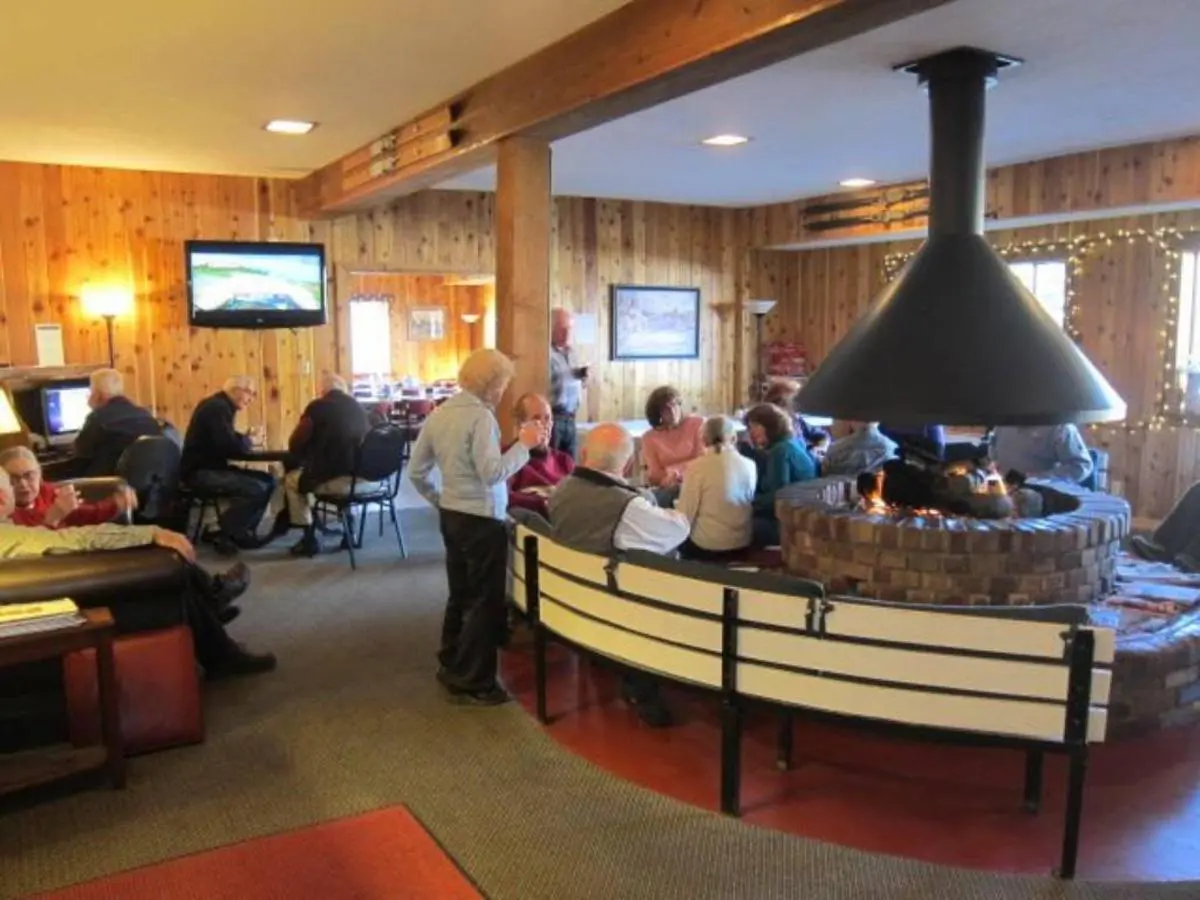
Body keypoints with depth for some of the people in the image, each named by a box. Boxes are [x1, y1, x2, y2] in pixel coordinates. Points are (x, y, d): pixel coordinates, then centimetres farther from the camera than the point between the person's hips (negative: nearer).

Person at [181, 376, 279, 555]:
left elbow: (228, 441, 15)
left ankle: (242, 531, 9)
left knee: (267, 481, 3)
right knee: (257, 489, -24)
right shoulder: (216, 408, -16)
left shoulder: (221, 407, 16)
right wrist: (248, 441, -6)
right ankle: (223, 533, -7)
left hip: (212, 467, 10)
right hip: (200, 471, -10)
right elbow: (229, 447, -25)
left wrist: (244, 440, -4)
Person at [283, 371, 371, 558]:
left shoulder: (317, 407, -2)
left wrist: (305, 457, 25)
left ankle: (309, 539, 19)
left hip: (334, 479, -6)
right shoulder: (358, 407, 14)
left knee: (291, 480, 22)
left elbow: (294, 445, 1)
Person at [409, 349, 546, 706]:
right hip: (481, 519, -8)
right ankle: (474, 683, 9)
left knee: (460, 594, 20)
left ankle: (451, 667, 31)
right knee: (486, 600, 2)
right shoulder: (481, 417, -18)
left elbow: (416, 471, 11)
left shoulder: (439, 414, 7)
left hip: (451, 514, 9)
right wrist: (524, 444, -17)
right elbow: (492, 472, -26)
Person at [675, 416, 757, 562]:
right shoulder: (750, 466, -1)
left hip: (707, 546, -5)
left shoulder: (697, 467, -14)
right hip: (742, 544, 5)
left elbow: (685, 514, -14)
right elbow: (748, 506, 11)